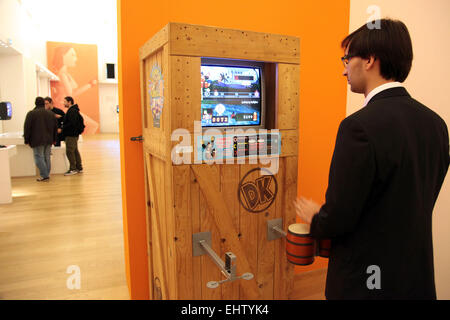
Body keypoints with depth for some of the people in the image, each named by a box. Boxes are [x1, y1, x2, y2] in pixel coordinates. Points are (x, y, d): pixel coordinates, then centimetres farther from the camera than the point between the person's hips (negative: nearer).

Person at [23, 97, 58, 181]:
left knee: (39, 157, -2)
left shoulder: (31, 113, -5)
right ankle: (47, 175, 14)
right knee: (47, 158, 11)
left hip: (37, 140, -5)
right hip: (49, 140, 5)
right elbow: (55, 127, 15)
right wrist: (53, 139, 21)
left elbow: (27, 128, -6)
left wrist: (26, 140, 1)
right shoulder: (51, 114, 10)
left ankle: (44, 176, -7)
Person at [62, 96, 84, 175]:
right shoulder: (73, 110, 17)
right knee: (75, 151, 13)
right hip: (74, 134, 10)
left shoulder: (72, 111, -15)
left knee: (69, 152, -6)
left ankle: (73, 169, -1)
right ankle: (79, 168, 19)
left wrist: (62, 128, -17)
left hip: (71, 135, -10)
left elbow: (72, 123, -23)